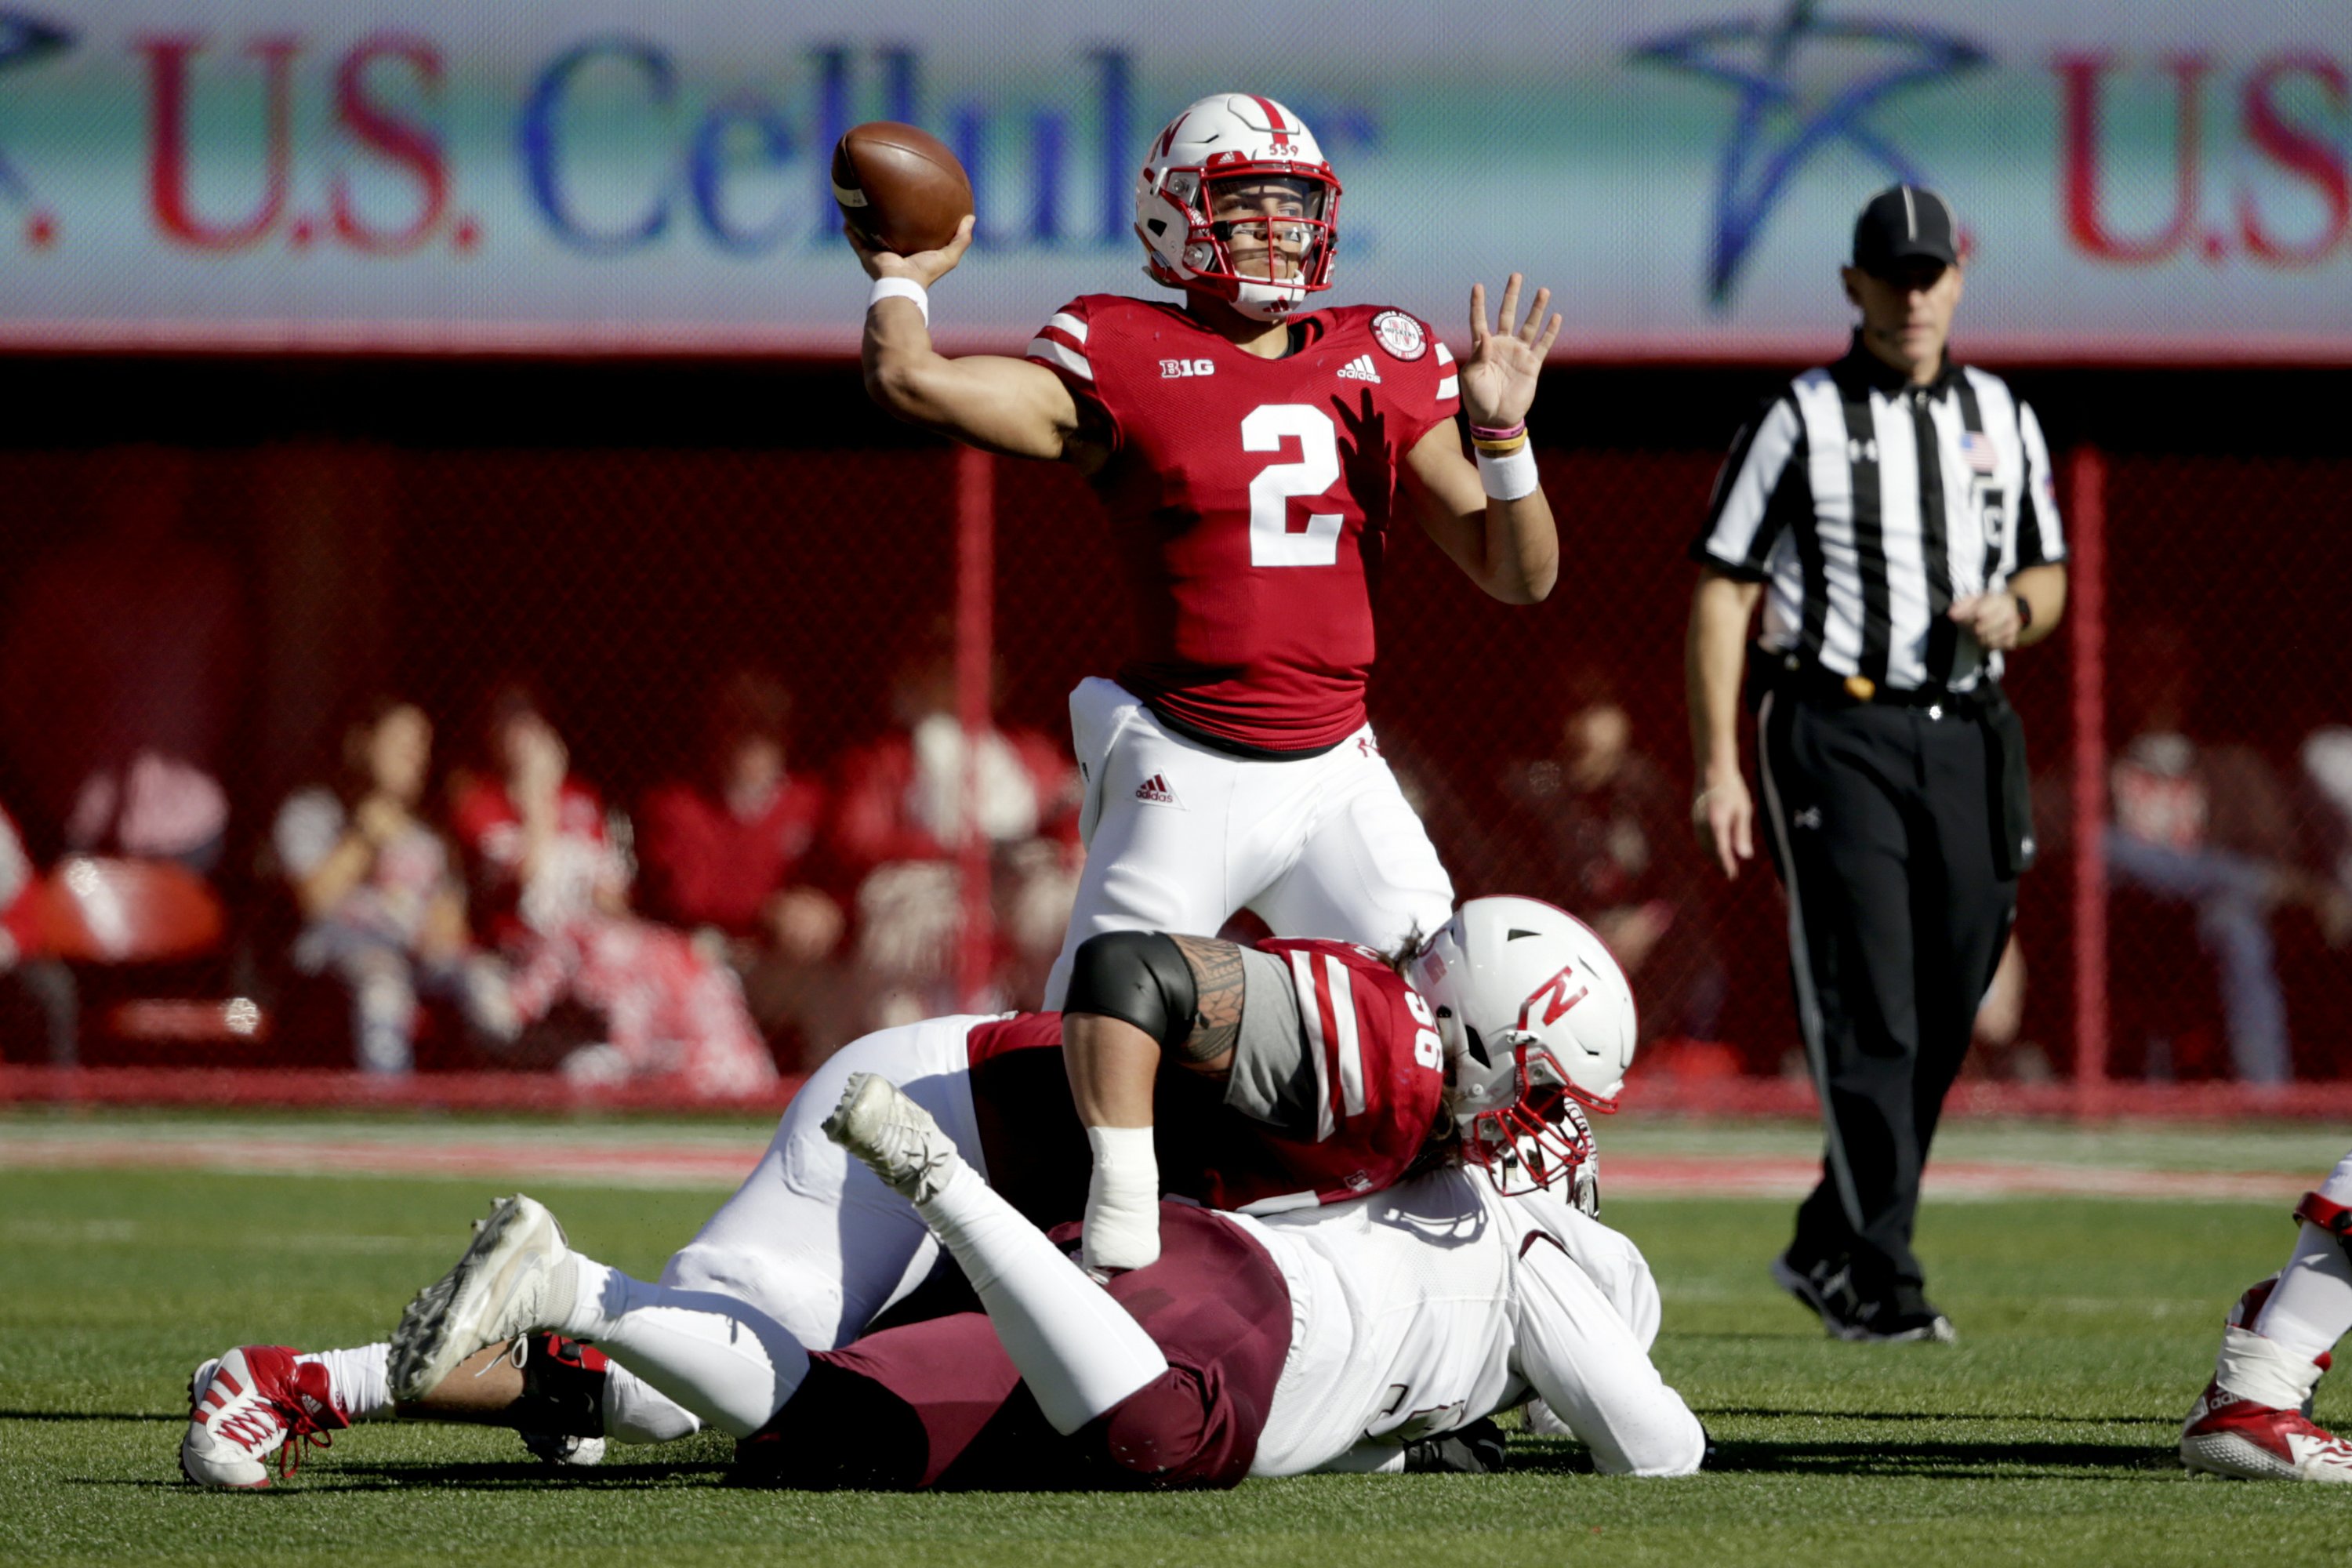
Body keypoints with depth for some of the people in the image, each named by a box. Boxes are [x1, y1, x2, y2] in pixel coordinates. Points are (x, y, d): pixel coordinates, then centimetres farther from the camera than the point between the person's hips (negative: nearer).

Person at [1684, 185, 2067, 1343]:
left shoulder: (2003, 422, 13)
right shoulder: (1801, 422, 0)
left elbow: (2050, 579, 21)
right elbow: (1722, 590, -2)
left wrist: (2014, 608, -5)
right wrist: (1718, 768, -9)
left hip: (1966, 733, 5)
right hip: (1836, 734, -5)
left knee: (1943, 1011, 6)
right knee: (1866, 1008, -11)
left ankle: (1828, 1247, 20)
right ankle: (1877, 1278, -12)